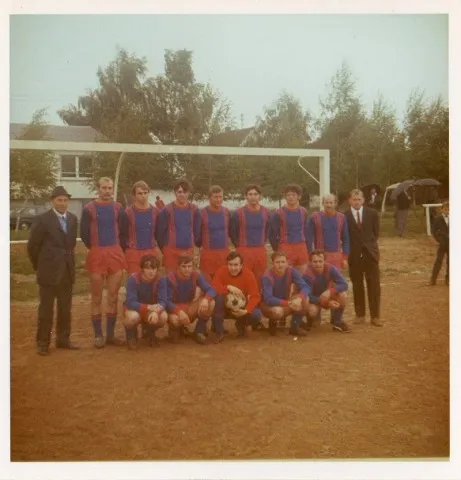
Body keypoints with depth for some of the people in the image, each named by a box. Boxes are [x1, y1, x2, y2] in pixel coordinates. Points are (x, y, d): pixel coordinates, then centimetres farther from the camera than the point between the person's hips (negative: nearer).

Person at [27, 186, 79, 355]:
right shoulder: (42, 220, -10)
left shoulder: (72, 218, 5)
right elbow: (32, 246, -4)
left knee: (65, 308, 12)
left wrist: (67, 260, 12)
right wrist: (39, 266, 2)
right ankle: (43, 343, 12)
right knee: (46, 309, 4)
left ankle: (63, 339, 23)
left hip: (67, 271, 5)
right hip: (49, 271, -5)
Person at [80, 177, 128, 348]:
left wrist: (118, 249, 6)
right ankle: (98, 335, 11)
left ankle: (110, 334, 14)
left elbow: (124, 232, 11)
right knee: (97, 297, 3)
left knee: (113, 297, 6)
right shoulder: (89, 209, -2)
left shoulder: (118, 208, 6)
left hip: (115, 254, 3)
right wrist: (95, 249, 7)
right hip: (96, 255, -2)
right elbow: (84, 233, 2)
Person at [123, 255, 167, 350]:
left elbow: (162, 301, -23)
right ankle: (131, 335, 0)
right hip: (134, 308, -2)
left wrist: (155, 311, -45)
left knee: (164, 317, -28)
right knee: (133, 317, -37)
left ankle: (150, 332, 8)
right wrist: (149, 307, -45)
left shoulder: (160, 279, -18)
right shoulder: (133, 279, -25)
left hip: (152, 309, 3)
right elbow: (130, 303, -31)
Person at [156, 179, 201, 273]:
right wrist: (164, 248, 4)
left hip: (189, 250, 3)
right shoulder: (167, 210, -6)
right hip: (171, 250, -3)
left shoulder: (194, 210, 3)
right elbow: (160, 231, -1)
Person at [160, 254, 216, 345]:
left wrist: (205, 299, -40)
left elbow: (211, 290, -16)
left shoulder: (196, 275, -8)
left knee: (210, 303, -23)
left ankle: (199, 331, -4)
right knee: (175, 319, -40)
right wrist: (179, 311, -39)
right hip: (175, 309, -3)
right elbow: (165, 301, -22)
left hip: (190, 309, 3)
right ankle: (175, 329, 1)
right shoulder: (170, 278, -18)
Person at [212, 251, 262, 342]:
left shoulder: (248, 274, -18)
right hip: (225, 306, -1)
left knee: (257, 315, -27)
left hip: (240, 308, 1)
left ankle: (241, 324, 11)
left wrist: (246, 311, -33)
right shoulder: (221, 271, -18)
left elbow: (255, 296, -20)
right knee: (218, 297, -34)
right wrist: (228, 287, -39)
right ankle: (219, 332, -14)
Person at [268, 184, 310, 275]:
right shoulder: (278, 213, -5)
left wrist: (305, 245, 13)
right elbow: (272, 234, -3)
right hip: (286, 249, -5)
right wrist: (278, 251, -2)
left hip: (302, 249, 5)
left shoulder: (303, 212, 10)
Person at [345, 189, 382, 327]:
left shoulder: (372, 213, 3)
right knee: (357, 286, 6)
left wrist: (369, 244, 8)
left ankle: (375, 316, 6)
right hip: (354, 255, -1)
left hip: (370, 253, 1)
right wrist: (349, 250, 0)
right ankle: (360, 314, 15)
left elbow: (376, 232, 11)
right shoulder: (344, 216, -2)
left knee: (374, 285, 1)